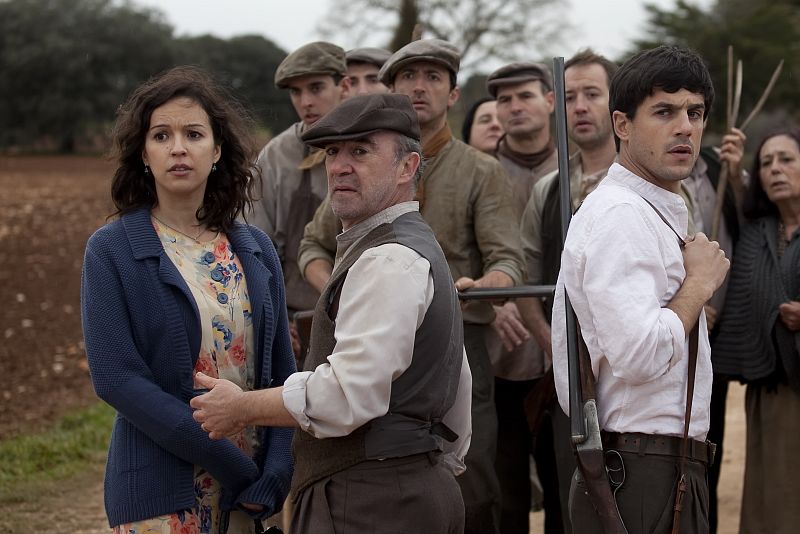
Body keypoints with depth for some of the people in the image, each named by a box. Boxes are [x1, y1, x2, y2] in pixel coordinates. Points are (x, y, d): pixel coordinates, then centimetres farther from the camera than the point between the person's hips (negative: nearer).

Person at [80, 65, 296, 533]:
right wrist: (232, 464, -16)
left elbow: (283, 373, 7)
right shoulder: (111, 251, -5)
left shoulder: (256, 249, 7)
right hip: (162, 496, -3)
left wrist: (275, 475, -7)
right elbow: (116, 377, -13)